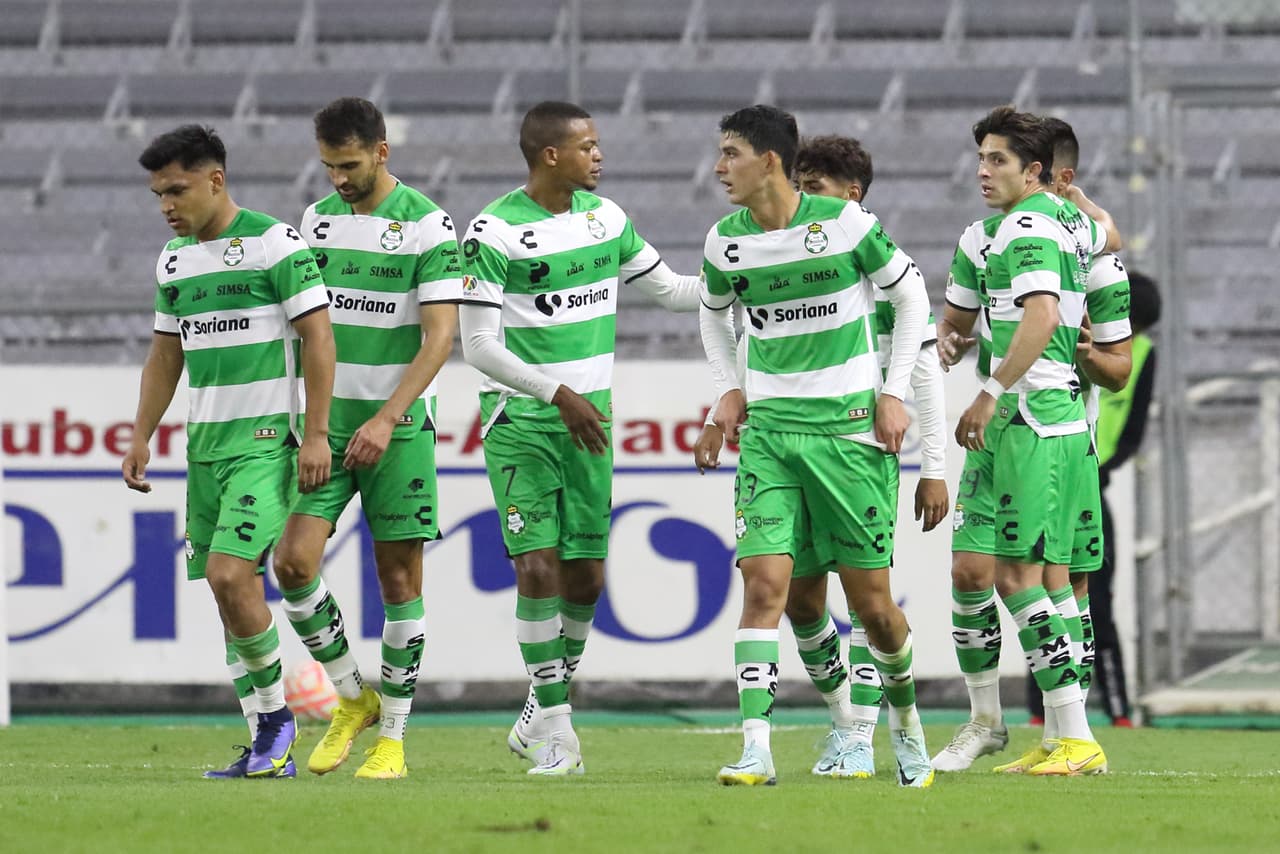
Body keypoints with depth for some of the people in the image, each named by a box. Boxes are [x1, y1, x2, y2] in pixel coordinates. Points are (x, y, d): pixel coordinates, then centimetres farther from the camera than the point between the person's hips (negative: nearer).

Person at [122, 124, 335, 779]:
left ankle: (274, 713, -1)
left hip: (266, 438, -7)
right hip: (204, 441, 7)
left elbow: (318, 337, -10)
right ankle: (269, 748, 8)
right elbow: (165, 355, 21)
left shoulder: (275, 243, -9)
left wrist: (316, 433, -15)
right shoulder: (175, 259, 13)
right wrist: (141, 439, 14)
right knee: (232, 588, 4)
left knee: (228, 574, -18)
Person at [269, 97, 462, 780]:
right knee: (294, 560, -10)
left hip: (398, 427, -4)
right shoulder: (317, 219, 8)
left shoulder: (427, 226, -8)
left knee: (399, 575, 0)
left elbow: (438, 338, -12)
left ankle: (393, 737, 7)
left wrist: (386, 420, -20)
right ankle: (352, 699, 9)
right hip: (325, 423, 4)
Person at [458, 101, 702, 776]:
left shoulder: (605, 217, 7)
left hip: (589, 416, 5)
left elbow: (667, 289, 19)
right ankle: (553, 727, -5)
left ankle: (544, 709, 22)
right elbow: (479, 345, -13)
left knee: (586, 575, 4)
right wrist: (558, 395, -20)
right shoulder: (494, 232, -12)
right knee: (537, 565, -13)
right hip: (520, 416, -5)